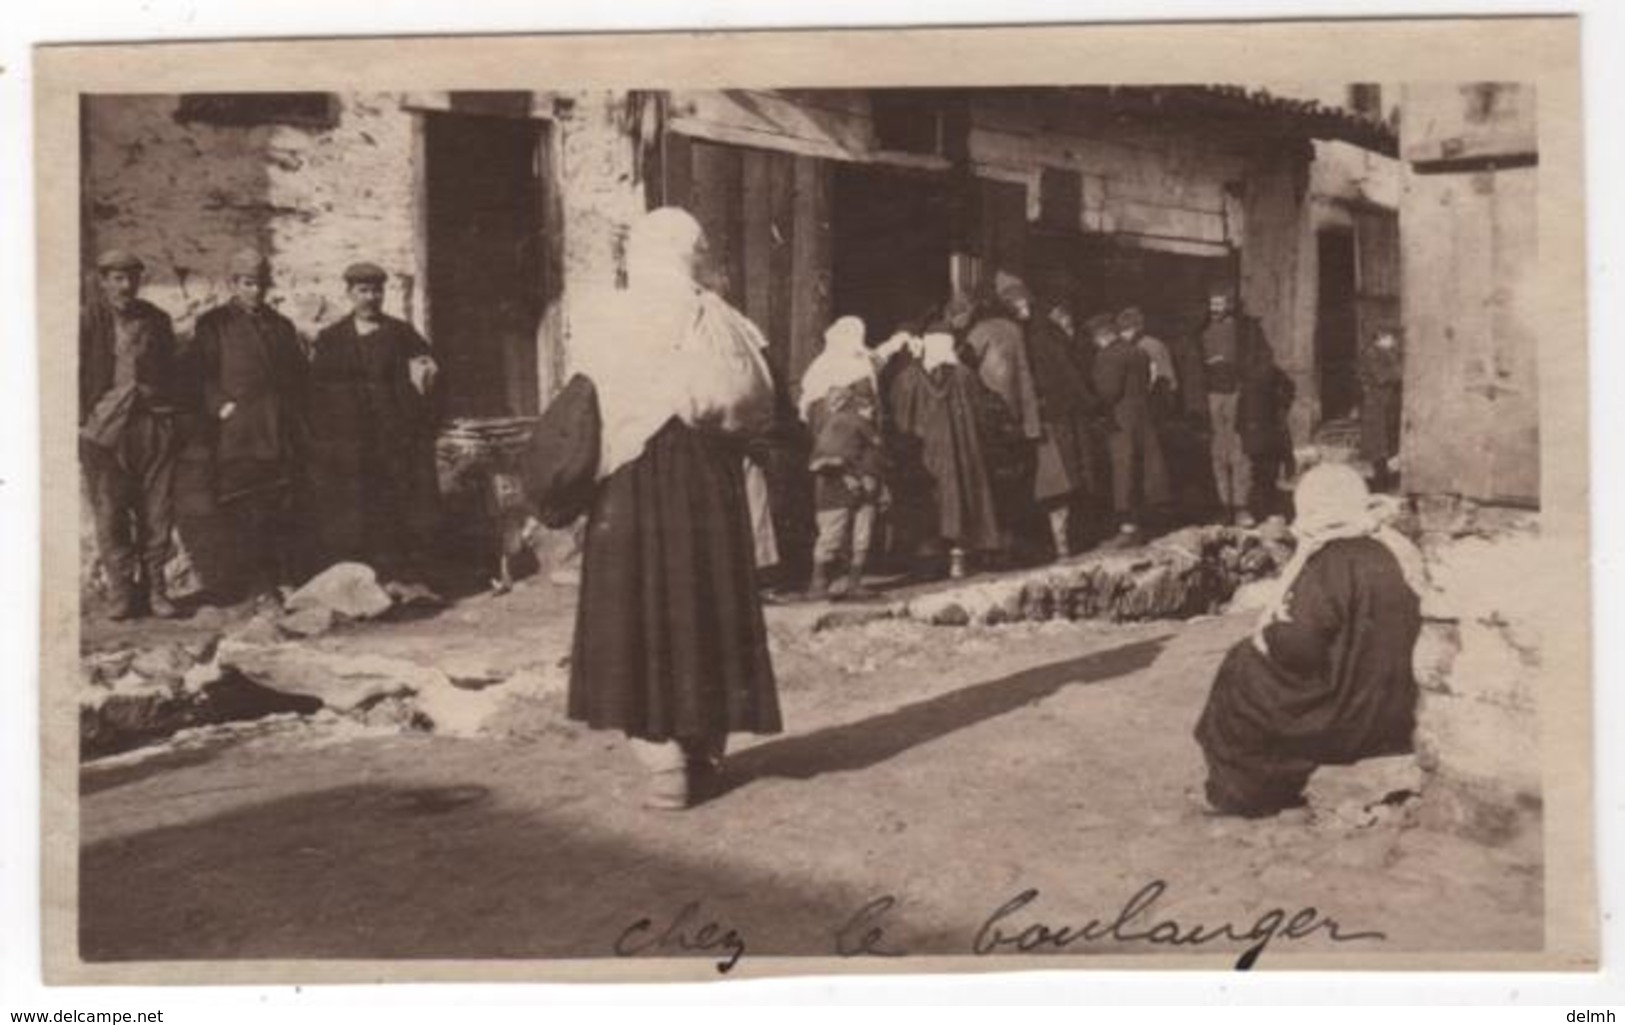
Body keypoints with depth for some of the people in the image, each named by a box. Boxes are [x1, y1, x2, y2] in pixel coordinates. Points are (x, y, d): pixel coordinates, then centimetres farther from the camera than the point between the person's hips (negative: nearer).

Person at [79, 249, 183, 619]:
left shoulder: (157, 320, 11)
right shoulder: (87, 320, 1)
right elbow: (76, 377, 0)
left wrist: (171, 421, 11)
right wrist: (82, 422, -6)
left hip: (153, 425, 2)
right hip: (104, 428, -2)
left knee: (157, 513, 1)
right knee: (110, 515, 0)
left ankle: (154, 588, 11)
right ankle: (121, 591, 8)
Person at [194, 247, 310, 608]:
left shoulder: (281, 325, 20)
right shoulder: (213, 324, 7)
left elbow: (298, 375, 22)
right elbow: (203, 375, 1)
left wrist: (297, 419, 10)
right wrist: (221, 406, -13)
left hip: (283, 434, 4)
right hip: (238, 436, -4)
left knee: (285, 510, 2)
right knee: (249, 514, -5)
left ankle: (289, 580, 8)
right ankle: (261, 587, -1)